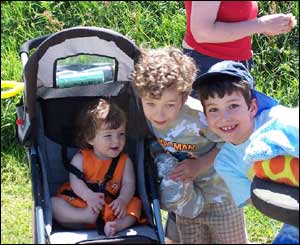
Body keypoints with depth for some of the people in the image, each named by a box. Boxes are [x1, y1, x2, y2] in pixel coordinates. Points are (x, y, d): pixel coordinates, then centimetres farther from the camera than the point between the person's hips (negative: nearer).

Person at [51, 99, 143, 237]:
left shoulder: (124, 161, 6)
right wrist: (89, 196, -33)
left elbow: (128, 184, -5)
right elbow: (75, 180, -12)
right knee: (54, 203, -22)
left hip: (110, 208, 1)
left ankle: (119, 224, -44)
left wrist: (122, 200, -29)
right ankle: (85, 216, -42)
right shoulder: (80, 158, 1)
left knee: (135, 204, -18)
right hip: (79, 202, -1)